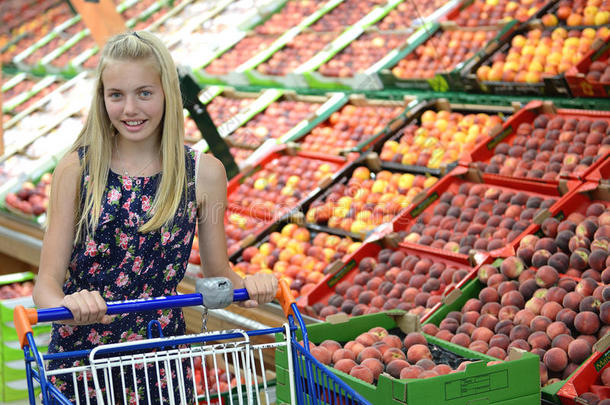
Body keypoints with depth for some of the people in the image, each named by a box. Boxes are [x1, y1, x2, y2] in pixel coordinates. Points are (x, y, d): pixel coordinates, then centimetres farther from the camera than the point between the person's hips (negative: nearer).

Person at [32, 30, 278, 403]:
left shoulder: (204, 173, -4)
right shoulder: (76, 170, -5)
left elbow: (217, 270, 5)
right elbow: (48, 279, -7)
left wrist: (246, 285, -17)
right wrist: (65, 305, -29)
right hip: (79, 353, 0)